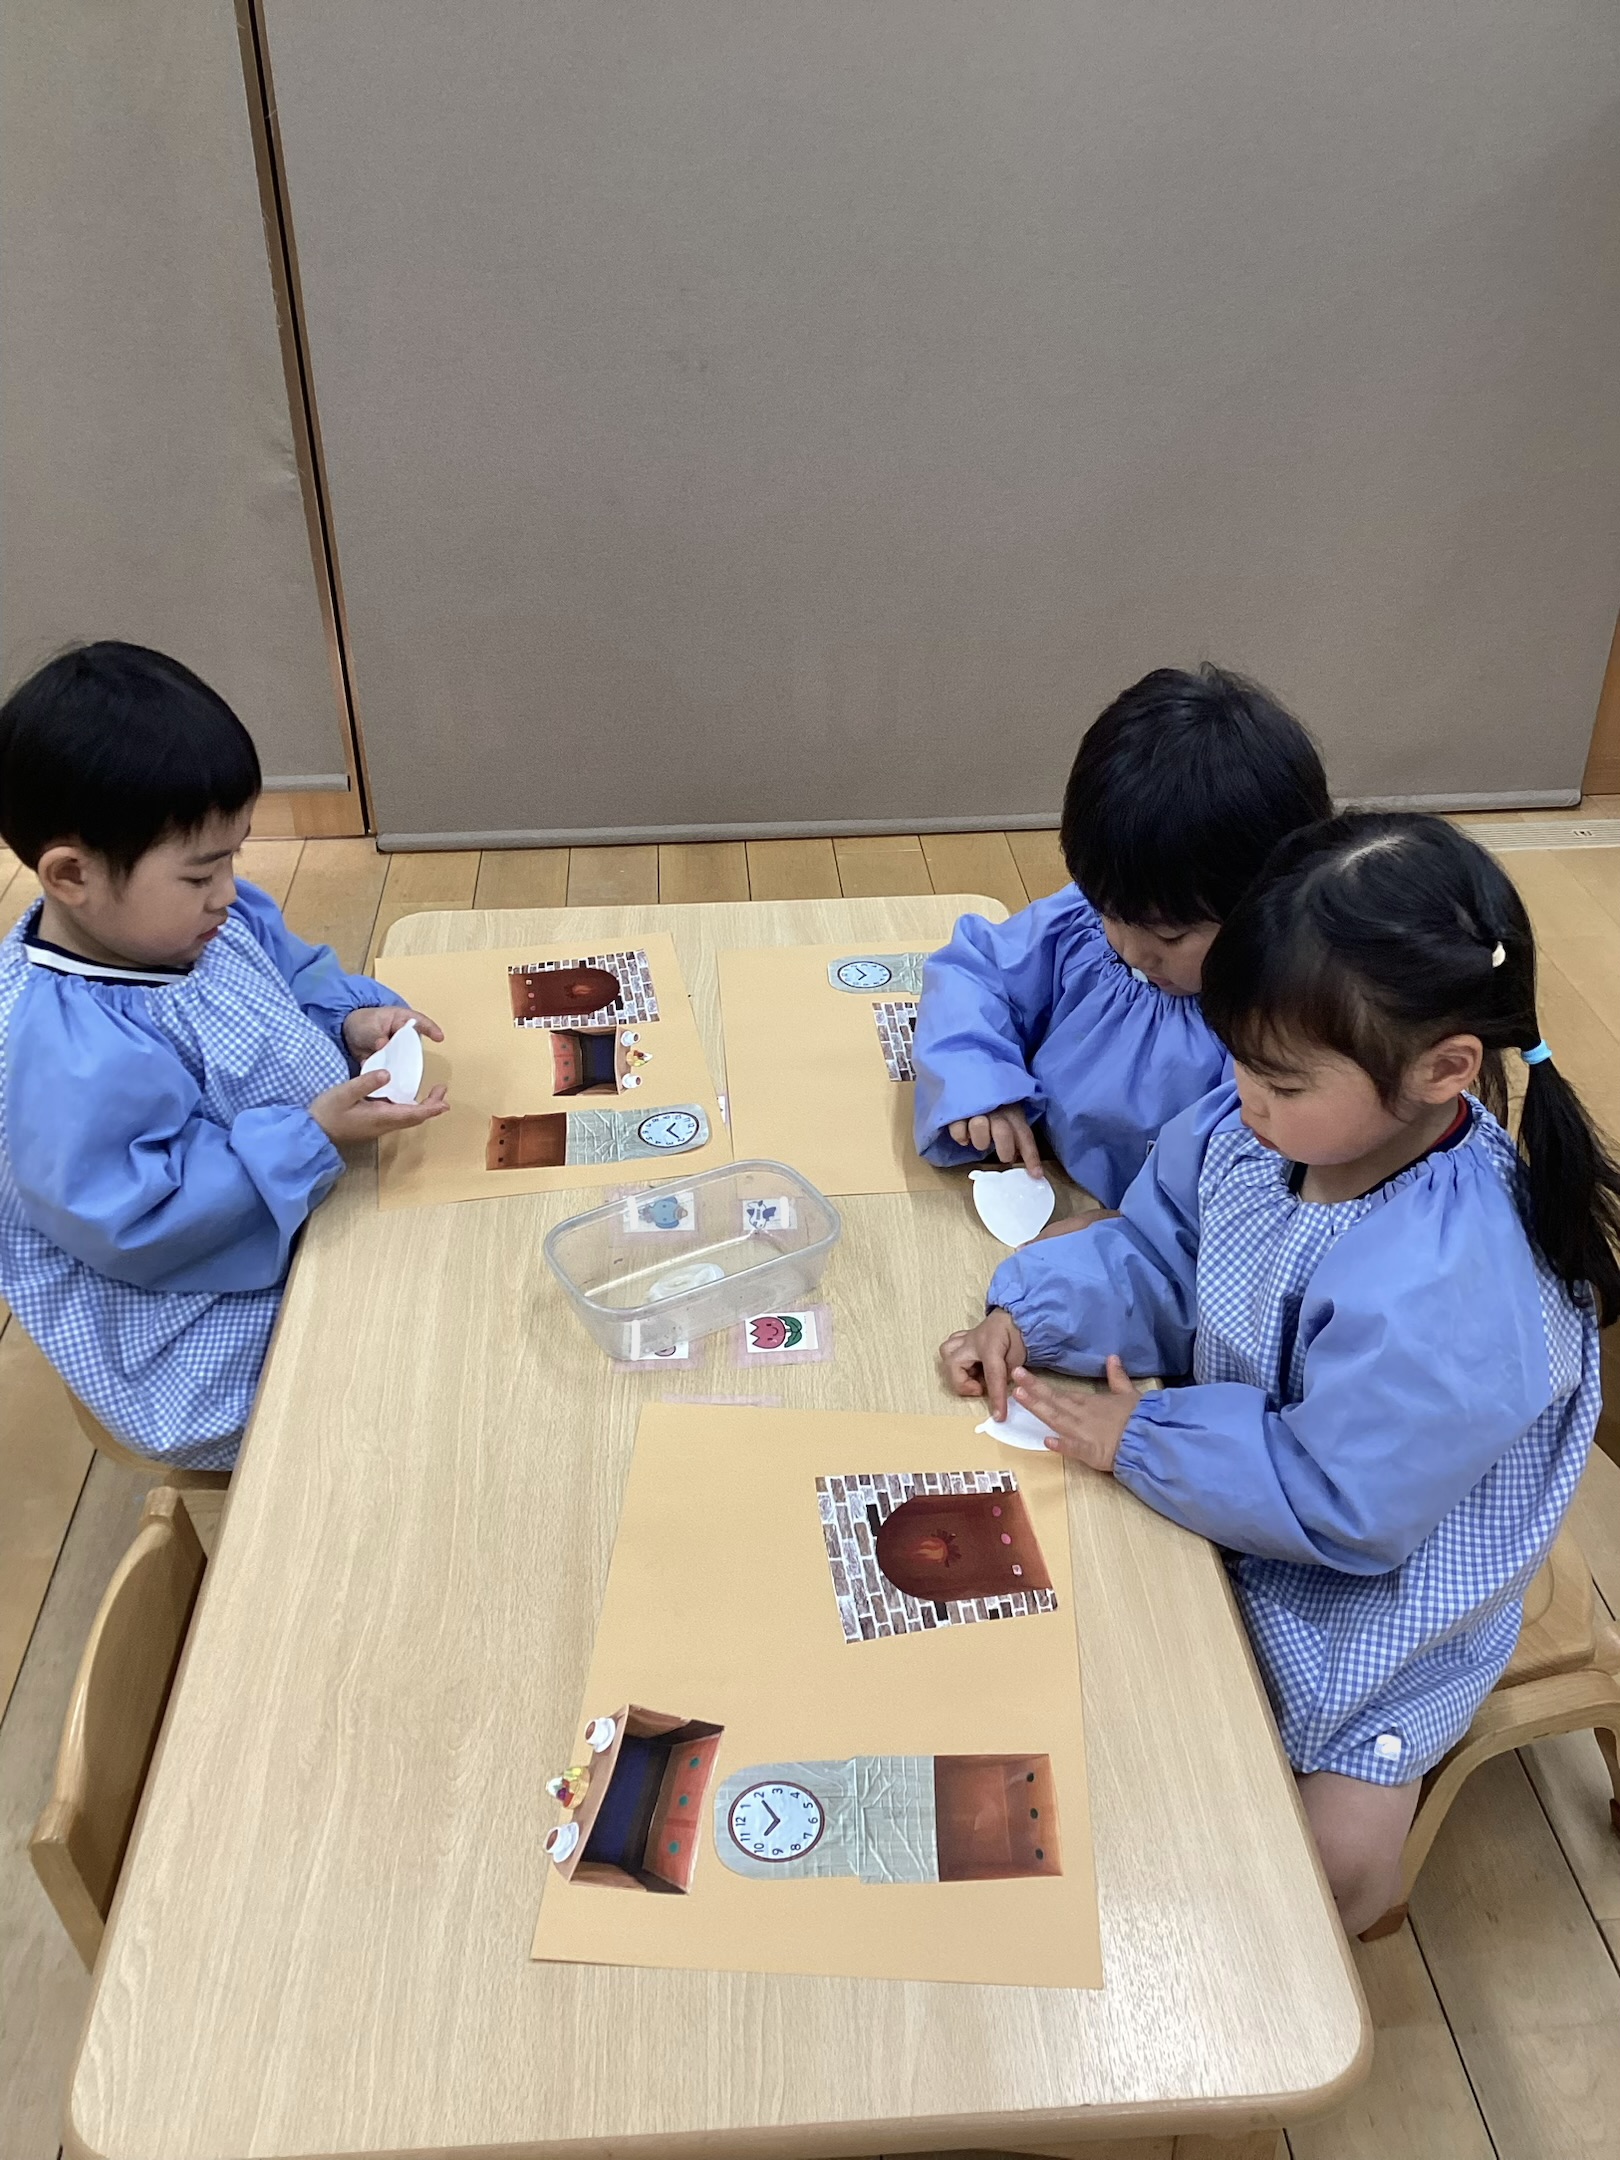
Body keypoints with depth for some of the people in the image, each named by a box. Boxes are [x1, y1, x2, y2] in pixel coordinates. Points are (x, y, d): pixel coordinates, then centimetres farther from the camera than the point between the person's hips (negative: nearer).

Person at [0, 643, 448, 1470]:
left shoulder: (192, 920, -6)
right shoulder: (70, 1056, -34)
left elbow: (292, 975, 12)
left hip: (310, 1208, 9)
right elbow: (136, 1225, -30)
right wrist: (312, 1137, -32)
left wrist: (353, 1019, -10)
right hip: (212, 1331, -9)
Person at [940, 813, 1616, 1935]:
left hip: (1383, 1580, -7)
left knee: (1342, 1858, -11)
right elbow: (1154, 1253, 1)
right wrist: (1030, 1316, -13)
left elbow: (1342, 1509, -30)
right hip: (1242, 1465, 7)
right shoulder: (1249, 1131, -16)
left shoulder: (1442, 1291, -38)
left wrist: (1146, 1443, -24)